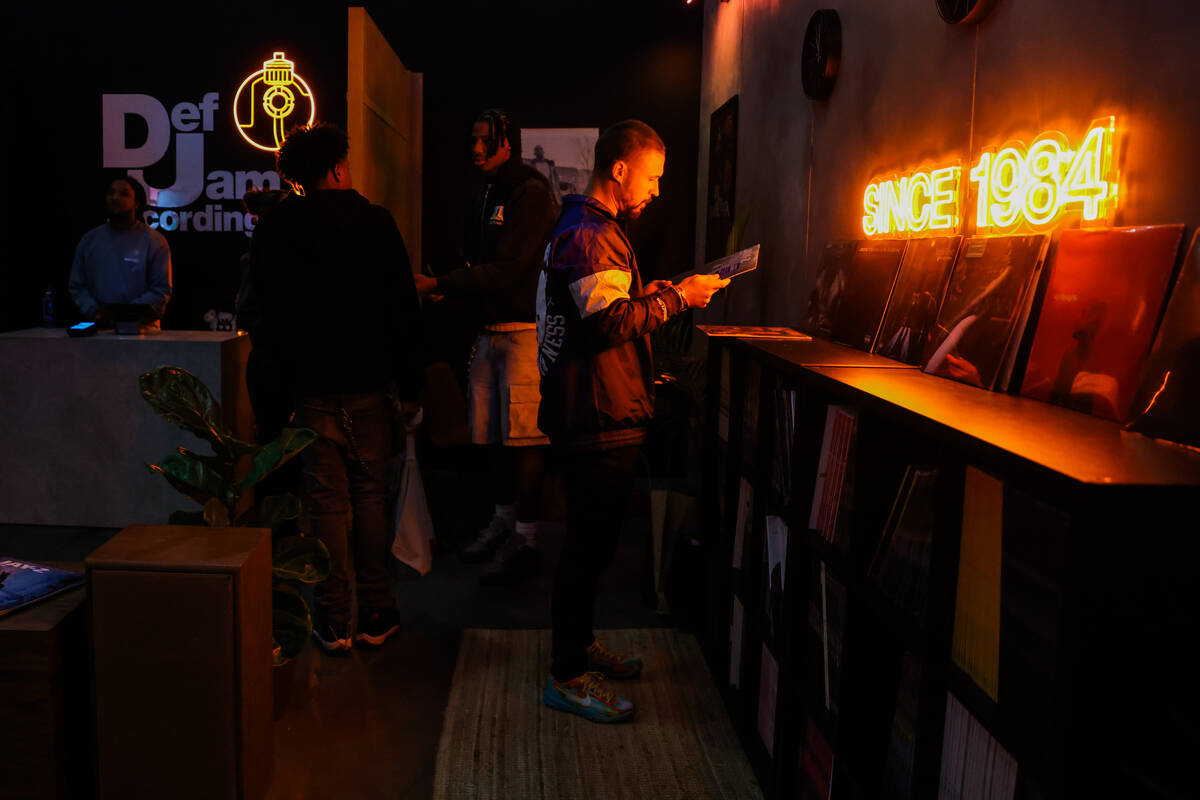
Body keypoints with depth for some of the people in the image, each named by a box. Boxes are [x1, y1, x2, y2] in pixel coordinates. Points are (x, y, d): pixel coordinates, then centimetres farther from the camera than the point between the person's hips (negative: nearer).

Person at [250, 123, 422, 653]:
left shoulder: (271, 231, 3)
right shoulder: (374, 222, -4)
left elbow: (266, 313, 7)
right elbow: (402, 308, -5)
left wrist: (285, 376, 13)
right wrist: (409, 382, 0)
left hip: (309, 385, 1)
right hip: (367, 381, -1)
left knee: (327, 499, 6)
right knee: (370, 494, 8)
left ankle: (333, 622, 9)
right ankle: (375, 614, 13)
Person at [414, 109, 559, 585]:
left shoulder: (531, 193, -10)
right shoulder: (484, 194, 18)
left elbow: (508, 270, -18)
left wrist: (437, 285, -19)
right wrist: (446, 290, 1)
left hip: (525, 328, -8)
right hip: (489, 327, 8)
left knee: (524, 436, -6)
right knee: (496, 433, 12)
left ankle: (525, 541, 1)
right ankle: (502, 523, 24)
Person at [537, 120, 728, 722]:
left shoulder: (593, 229, 19)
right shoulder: (588, 235, -16)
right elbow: (612, 322, -25)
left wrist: (649, 295, 13)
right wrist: (675, 297, -16)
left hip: (602, 415, 11)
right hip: (597, 417, -11)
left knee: (591, 542, 19)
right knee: (588, 546, -3)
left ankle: (580, 646, 32)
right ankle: (568, 677, 8)